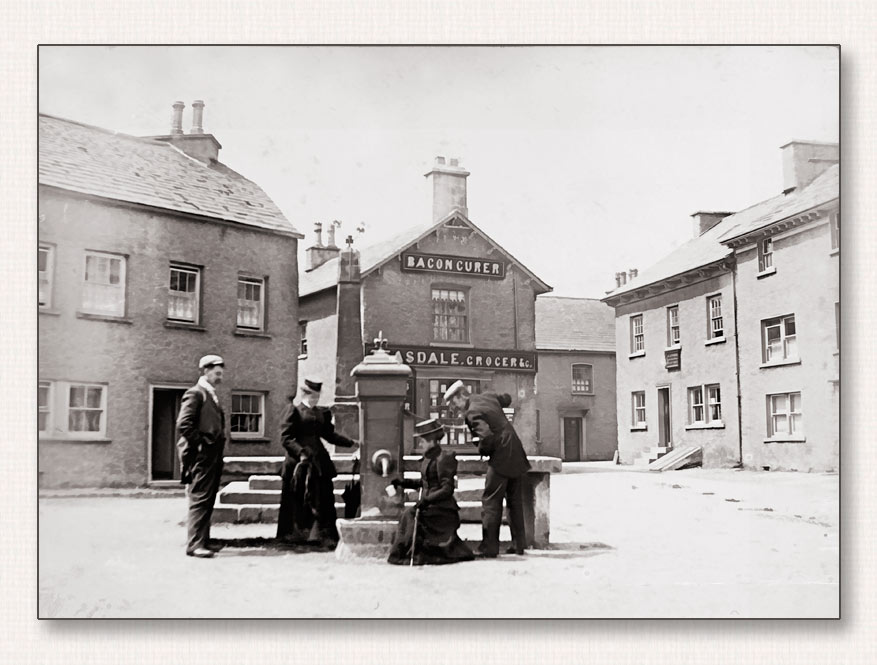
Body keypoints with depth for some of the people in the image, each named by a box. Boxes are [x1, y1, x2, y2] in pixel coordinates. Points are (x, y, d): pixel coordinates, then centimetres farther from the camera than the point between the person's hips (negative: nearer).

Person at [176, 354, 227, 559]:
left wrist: (219, 443, 13)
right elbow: (183, 424, -18)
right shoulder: (195, 393, -9)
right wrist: (201, 443, -15)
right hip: (202, 455, -9)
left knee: (207, 501, 11)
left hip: (213, 455, 9)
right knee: (200, 499, -9)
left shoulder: (212, 395, 19)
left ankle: (203, 542, 16)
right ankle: (195, 544, -7)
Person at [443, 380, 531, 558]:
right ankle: (518, 544, 17)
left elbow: (486, 435, -27)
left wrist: (483, 450, -9)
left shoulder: (472, 412, -16)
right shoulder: (488, 396, 9)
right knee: (515, 501, 13)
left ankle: (489, 546, -1)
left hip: (501, 459, -8)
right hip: (517, 456, 8)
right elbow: (506, 399, 29)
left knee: (491, 502, -1)